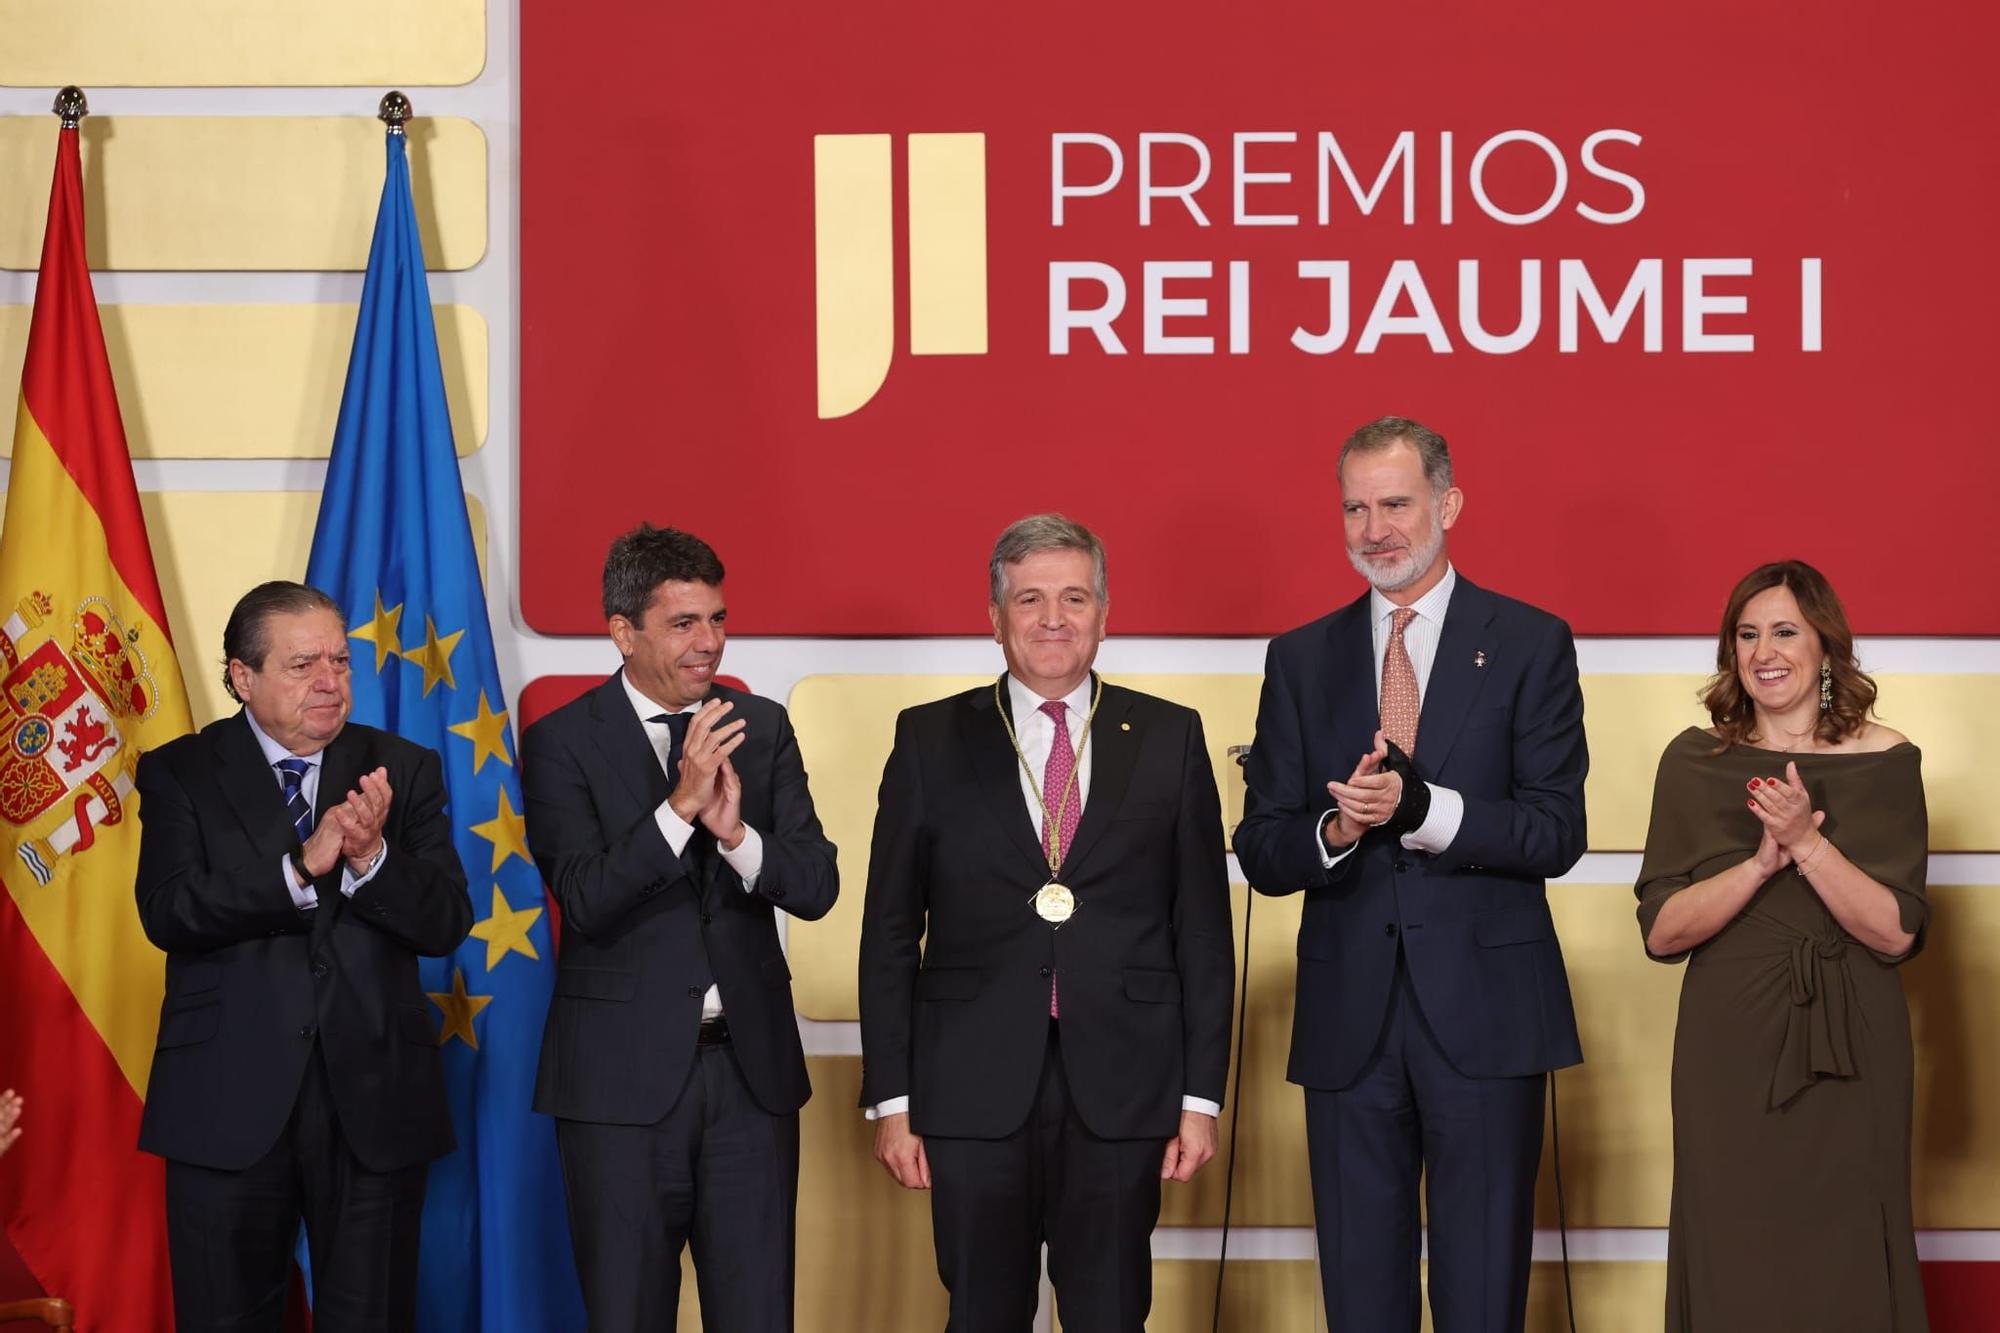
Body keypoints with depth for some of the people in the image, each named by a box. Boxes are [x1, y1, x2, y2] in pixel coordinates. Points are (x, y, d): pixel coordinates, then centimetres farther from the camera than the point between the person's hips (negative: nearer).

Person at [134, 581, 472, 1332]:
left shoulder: (404, 771, 6)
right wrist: (301, 867, -23)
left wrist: (371, 857, -21)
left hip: (373, 1099, 1)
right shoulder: (180, 775, 2)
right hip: (229, 1102, -1)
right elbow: (168, 912, -13)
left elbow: (446, 924, -2)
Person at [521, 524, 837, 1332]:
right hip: (624, 1074, -3)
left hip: (750, 1063, 3)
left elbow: (817, 887, -1)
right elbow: (585, 901, -16)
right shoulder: (563, 743, -5)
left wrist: (736, 833, -19)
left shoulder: (763, 729, 6)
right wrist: (679, 806, -26)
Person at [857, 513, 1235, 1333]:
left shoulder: (1169, 739, 6)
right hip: (974, 1090, 0)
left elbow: (1204, 930, 5)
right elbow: (890, 933, 5)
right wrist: (890, 1098, 0)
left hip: (1121, 1089, 0)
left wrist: (1202, 1095, 1)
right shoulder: (931, 741, 5)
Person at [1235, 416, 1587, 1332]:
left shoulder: (1530, 644, 2)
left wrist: (1420, 807, -21)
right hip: (1348, 1022, 3)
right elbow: (1260, 853, 6)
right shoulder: (1301, 660, 10)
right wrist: (1337, 830, -16)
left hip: (1484, 1013, -3)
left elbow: (1556, 831, -7)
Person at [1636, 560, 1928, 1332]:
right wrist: (1763, 862, -18)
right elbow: (1661, 930, -4)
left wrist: (1808, 843, -21)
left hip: (1849, 1059, -1)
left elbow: (1896, 933, -8)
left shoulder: (1884, 763, -1)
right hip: (1730, 1057, 1)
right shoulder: (1695, 762, 2)